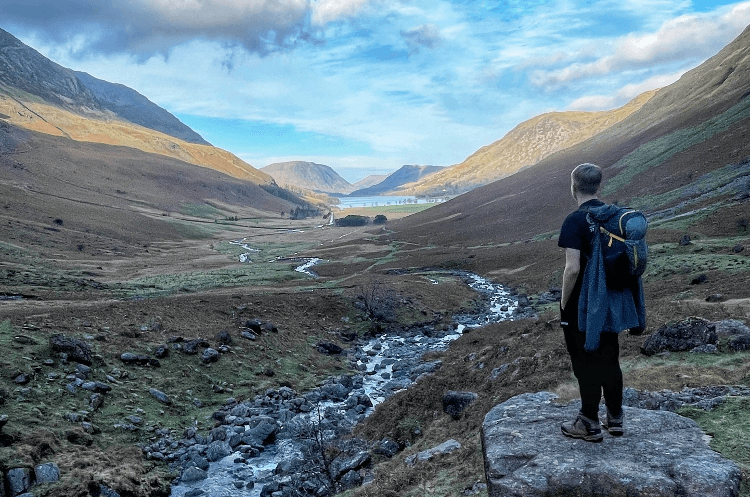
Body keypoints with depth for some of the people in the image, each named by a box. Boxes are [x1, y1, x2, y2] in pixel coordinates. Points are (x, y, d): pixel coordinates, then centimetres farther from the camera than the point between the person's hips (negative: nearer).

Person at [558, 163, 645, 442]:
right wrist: (613, 289, 18)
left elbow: (572, 269, -23)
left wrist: (564, 303, -11)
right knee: (609, 359, 18)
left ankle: (589, 425, 16)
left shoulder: (575, 221, -17)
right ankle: (615, 419, 29)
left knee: (586, 364, 5)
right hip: (612, 303, 7)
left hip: (583, 305, -7)